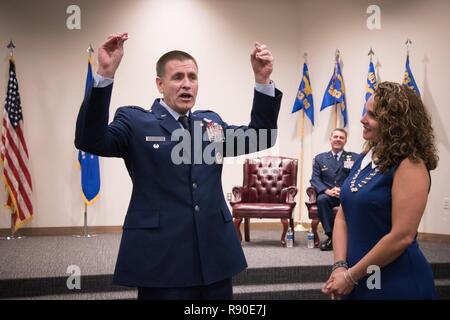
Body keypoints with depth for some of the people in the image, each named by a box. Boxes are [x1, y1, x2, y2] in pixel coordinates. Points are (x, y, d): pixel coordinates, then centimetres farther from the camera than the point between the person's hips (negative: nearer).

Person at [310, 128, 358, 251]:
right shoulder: (320, 158, 14)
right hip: (328, 195, 1)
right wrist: (328, 191, -16)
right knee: (321, 199, -33)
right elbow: (315, 179, 3)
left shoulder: (355, 158, 10)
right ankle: (331, 235, -22)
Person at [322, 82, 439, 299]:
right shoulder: (365, 159, 8)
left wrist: (351, 276, -15)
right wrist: (340, 266, -8)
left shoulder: (410, 166, -16)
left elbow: (402, 237, -21)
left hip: (396, 285, -7)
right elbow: (343, 216, 6)